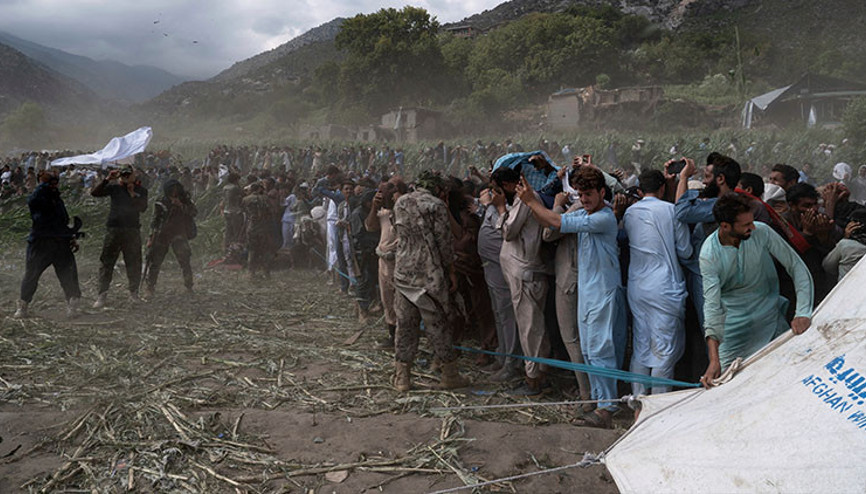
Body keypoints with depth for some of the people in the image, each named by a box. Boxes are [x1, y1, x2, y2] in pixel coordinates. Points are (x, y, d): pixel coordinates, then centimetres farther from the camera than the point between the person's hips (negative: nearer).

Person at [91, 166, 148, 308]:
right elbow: (94, 193, -3)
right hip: (114, 228, 0)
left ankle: (134, 293, 19)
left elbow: (143, 208, -5)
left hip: (132, 231, 0)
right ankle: (102, 295, 3)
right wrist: (107, 179, -10)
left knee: (134, 263, 5)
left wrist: (132, 194, -14)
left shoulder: (140, 190, 7)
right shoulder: (114, 188, 6)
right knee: (106, 262, -1)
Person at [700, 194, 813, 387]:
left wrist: (803, 313, -23)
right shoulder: (709, 254, -20)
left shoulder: (761, 232, -16)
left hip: (770, 314, 2)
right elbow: (712, 304, -24)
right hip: (734, 323, -2)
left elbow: (797, 267, -10)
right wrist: (714, 358, -32)